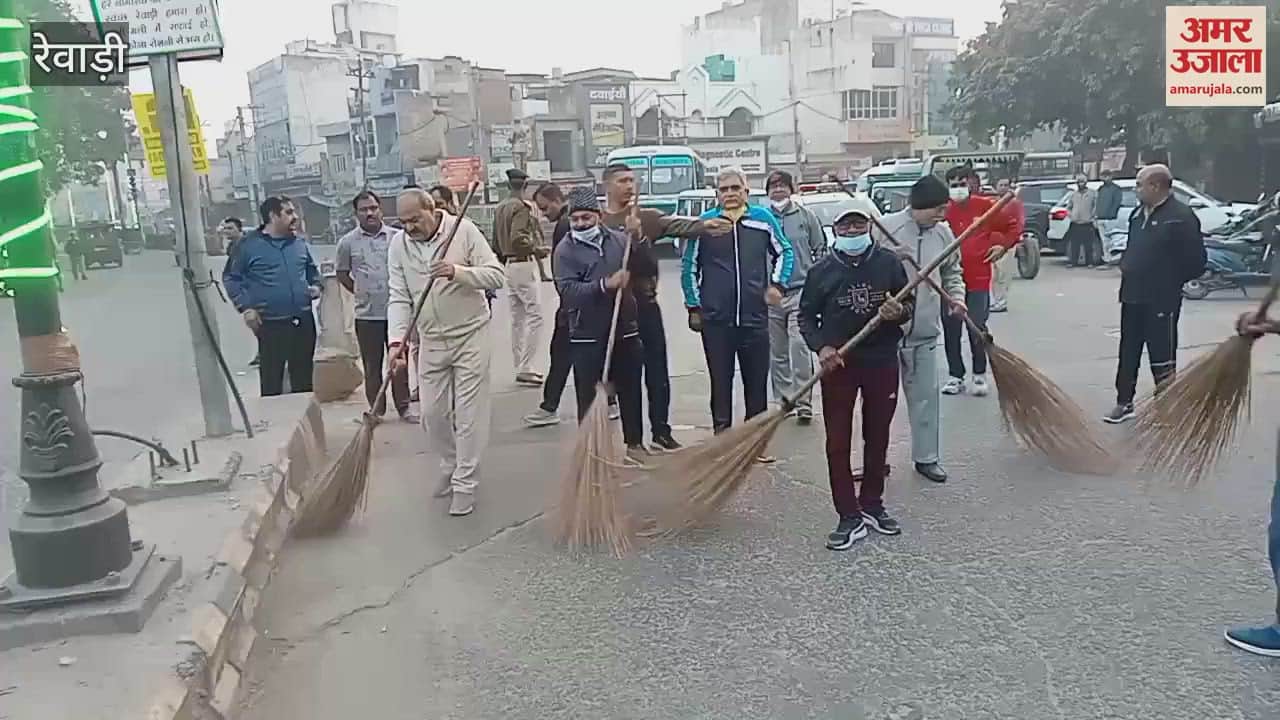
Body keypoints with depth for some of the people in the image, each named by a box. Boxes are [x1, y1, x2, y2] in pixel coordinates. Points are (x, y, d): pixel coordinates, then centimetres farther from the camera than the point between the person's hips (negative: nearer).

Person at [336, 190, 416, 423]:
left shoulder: (397, 237, -2)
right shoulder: (348, 242, 0)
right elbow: (342, 273, 12)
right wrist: (359, 291, 6)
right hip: (366, 314, 0)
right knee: (372, 365, 8)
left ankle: (403, 408, 19)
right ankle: (376, 410, 19)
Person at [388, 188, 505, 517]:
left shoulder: (464, 229, -13)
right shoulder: (398, 244, -3)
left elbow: (496, 275, -15)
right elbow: (398, 298, -5)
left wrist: (458, 272, -31)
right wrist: (396, 341, -18)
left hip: (470, 334, -4)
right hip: (430, 340, 4)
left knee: (469, 413, -1)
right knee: (432, 413, 10)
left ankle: (464, 483, 9)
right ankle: (450, 467, 34)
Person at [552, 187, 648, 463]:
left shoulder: (618, 239, 6)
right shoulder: (565, 250, -6)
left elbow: (646, 263, 4)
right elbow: (567, 290, -18)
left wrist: (638, 239, -12)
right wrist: (605, 285, -27)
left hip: (625, 330, 4)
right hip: (587, 336, -4)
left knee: (630, 390, 14)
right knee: (589, 396, 1)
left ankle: (634, 443, 29)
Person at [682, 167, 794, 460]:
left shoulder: (763, 219, 3)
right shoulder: (703, 223, 0)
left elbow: (785, 252, 15)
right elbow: (689, 267, 6)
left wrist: (776, 284, 1)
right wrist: (694, 307, 4)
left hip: (755, 317, 1)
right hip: (715, 320, -1)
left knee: (757, 383, 8)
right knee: (720, 383, 6)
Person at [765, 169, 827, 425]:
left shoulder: (805, 216, 5)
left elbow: (820, 249, 9)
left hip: (801, 291, -2)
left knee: (799, 347, -12)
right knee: (777, 352, 9)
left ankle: (804, 401, -6)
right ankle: (783, 399, 21)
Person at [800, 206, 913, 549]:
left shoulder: (889, 263, -2)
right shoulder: (822, 270, -4)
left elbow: (909, 304, 8)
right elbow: (806, 317, 4)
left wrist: (899, 312, -16)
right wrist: (821, 346, -12)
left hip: (882, 362, 1)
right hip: (837, 364, -1)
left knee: (877, 438, 14)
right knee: (838, 443, -2)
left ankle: (872, 504, 31)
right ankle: (850, 517, 8)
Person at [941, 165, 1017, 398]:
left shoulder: (986, 206, -1)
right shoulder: (943, 211, -2)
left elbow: (1012, 226, 12)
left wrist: (1003, 246, 1)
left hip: (978, 280, -1)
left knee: (977, 330, 2)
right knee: (951, 331, 6)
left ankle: (980, 375, 19)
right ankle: (955, 376, 18)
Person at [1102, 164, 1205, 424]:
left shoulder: (1181, 216, -14)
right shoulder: (1139, 212, 11)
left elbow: (1195, 262, -14)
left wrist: (1169, 282, -8)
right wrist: (1126, 267, 6)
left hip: (1161, 300, -8)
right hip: (1133, 296, 8)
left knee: (1161, 356, 1)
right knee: (1128, 353, 14)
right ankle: (1124, 403, 25)